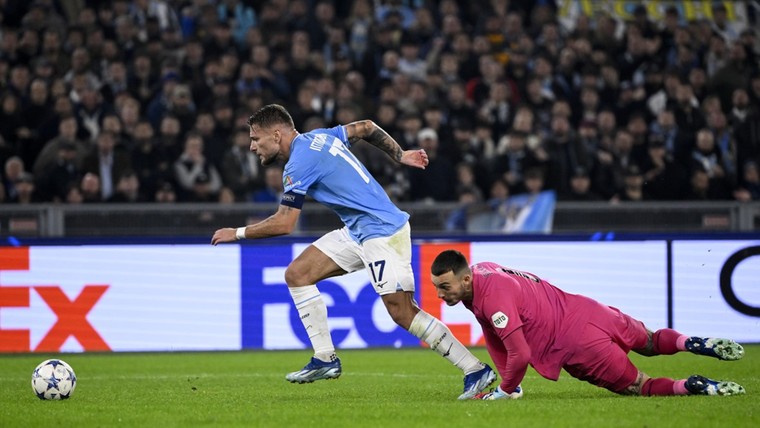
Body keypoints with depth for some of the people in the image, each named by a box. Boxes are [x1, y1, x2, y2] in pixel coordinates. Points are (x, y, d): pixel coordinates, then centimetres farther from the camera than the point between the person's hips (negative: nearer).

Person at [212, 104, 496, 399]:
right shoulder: (319, 137, 10)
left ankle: (476, 372, -9)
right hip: (358, 231, 10)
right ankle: (325, 359, 6)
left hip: (382, 233, -10)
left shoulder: (300, 162, -17)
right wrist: (400, 156, 26)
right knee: (297, 274, 5)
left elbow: (284, 224, -18)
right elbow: (366, 127, 22)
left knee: (402, 313, -13)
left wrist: (238, 233, -6)